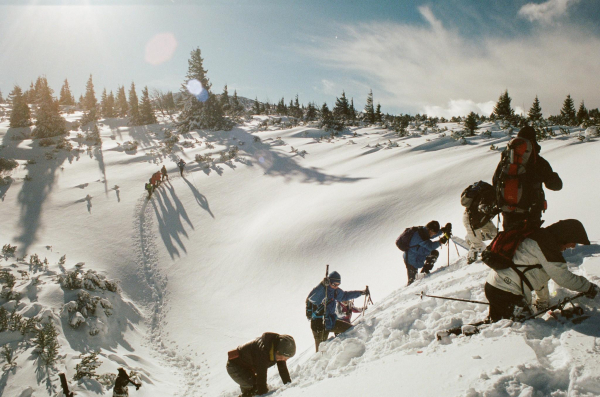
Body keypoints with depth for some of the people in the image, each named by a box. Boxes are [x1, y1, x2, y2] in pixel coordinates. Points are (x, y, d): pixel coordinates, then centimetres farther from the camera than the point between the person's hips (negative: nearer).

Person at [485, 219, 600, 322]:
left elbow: (539, 275, 29)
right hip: (505, 292, -11)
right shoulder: (547, 243, -13)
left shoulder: (540, 236, 19)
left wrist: (542, 302, 37)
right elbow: (562, 277, -13)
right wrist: (589, 287, 1)